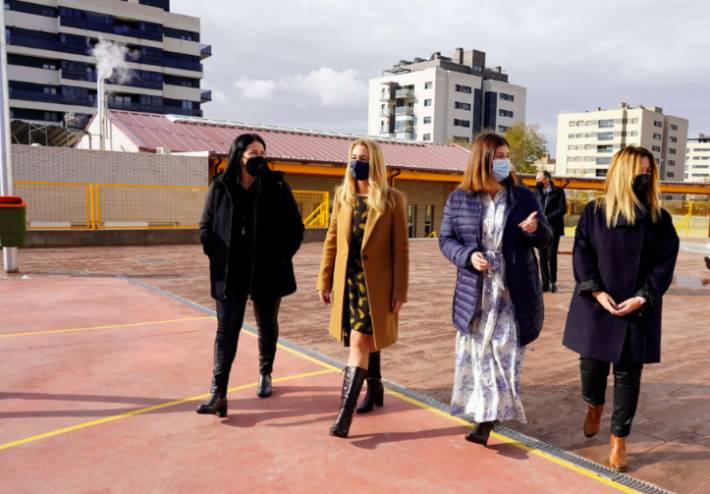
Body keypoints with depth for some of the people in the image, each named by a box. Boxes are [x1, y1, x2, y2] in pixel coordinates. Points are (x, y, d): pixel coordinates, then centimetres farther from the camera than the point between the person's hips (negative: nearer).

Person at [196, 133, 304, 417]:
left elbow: (296, 228, 1)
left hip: (268, 273, 0)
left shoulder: (277, 187, -3)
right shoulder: (220, 188, 1)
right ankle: (218, 394, -1)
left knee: (267, 327, 16)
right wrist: (217, 256, -3)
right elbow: (206, 227, 8)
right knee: (226, 331, -2)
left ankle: (265, 375, 36)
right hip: (230, 274, 0)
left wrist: (280, 256, -6)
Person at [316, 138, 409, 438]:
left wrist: (399, 291, -10)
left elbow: (401, 249, -7)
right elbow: (331, 241, 8)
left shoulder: (392, 199, -6)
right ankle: (375, 388, 39)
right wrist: (324, 280, 6)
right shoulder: (342, 195, 6)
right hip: (347, 280, 5)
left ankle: (345, 413, -8)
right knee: (366, 340, 18)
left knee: (360, 342, -10)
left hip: (375, 282, -5)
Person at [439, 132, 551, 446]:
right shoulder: (459, 199, 1)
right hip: (475, 293, 1)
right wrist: (468, 255, -16)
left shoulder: (523, 196, 2)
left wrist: (536, 229, -18)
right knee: (476, 354, 8)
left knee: (505, 355, 1)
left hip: (514, 293, 0)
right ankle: (487, 415, 26)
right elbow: (445, 240, 3)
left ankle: (488, 419, 11)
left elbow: (545, 239, 6)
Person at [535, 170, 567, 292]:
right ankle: (545, 283, 8)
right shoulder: (537, 192, 14)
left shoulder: (558, 191, 1)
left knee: (551, 255, -7)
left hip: (553, 228, -4)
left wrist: (547, 218, -13)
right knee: (542, 256, 2)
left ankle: (553, 282, 7)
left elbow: (562, 209, -8)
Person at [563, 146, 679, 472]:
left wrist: (642, 298, -13)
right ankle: (594, 407, 42)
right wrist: (596, 290, -15)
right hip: (595, 306, 0)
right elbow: (581, 253, -4)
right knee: (591, 364, 8)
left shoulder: (660, 219, 2)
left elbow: (665, 263, -1)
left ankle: (619, 440, 20)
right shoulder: (594, 212, 0)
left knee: (628, 374, 5)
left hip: (637, 311, 0)